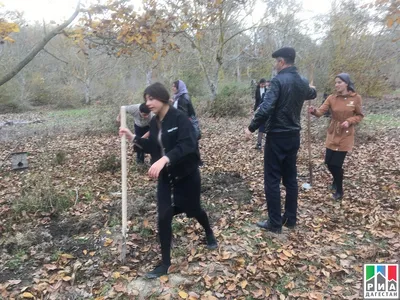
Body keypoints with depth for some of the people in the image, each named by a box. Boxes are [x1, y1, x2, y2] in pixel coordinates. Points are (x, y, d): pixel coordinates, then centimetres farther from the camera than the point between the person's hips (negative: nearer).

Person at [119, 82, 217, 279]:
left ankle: (209, 233, 51)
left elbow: (187, 145, -33)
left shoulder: (179, 118, -20)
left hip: (187, 175, -5)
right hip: (166, 177, 5)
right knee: (164, 217, -1)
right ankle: (165, 263, 15)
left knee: (193, 209, 16)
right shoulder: (154, 122, 3)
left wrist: (164, 159, -45)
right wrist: (133, 138, 0)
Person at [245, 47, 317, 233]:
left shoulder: (278, 80, -16)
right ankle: (291, 219, 23)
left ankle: (275, 223, 7)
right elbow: (312, 94, 33)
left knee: (272, 180, 0)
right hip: (294, 135, 8)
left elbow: (266, 107, -26)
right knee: (290, 178, 14)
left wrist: (252, 128, -15)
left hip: (277, 136, -8)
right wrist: (311, 89, 57)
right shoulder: (303, 83, 9)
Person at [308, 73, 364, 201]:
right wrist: (314, 111, -35)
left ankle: (339, 190, 18)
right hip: (332, 134, 3)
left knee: (337, 163, -4)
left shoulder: (356, 98, -7)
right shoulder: (331, 98, -3)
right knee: (329, 162, 6)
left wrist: (349, 121, -17)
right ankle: (337, 180, 39)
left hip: (345, 135, -3)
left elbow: (360, 116, 1)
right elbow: (321, 111, -13)